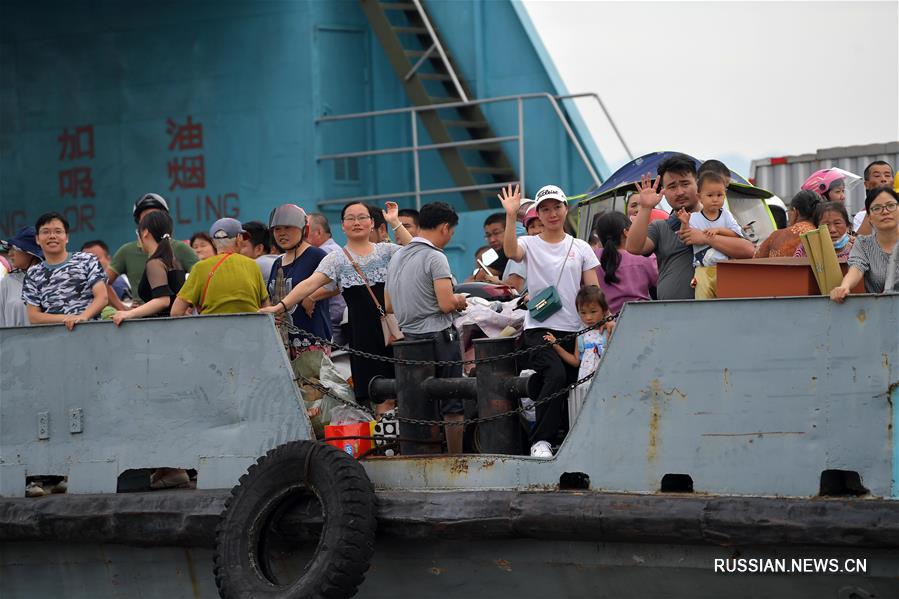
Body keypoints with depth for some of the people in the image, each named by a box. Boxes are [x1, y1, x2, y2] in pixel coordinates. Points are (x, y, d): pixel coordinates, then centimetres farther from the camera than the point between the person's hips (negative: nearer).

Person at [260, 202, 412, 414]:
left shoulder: (386, 251, 11)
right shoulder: (337, 259, 6)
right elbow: (310, 284, -6)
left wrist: (395, 223, -8)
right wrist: (281, 306, -20)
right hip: (364, 331, -2)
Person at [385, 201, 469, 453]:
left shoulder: (396, 258, 12)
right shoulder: (435, 258, -12)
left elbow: (389, 305, 19)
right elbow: (447, 304, -20)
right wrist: (459, 300, 1)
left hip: (410, 338, 8)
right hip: (439, 338, -8)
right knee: (452, 405, -2)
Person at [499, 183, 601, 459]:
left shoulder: (581, 248, 11)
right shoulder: (530, 244, 5)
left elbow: (594, 291, 8)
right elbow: (510, 251, -20)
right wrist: (511, 216, -28)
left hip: (574, 330, 3)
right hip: (539, 328, -3)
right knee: (556, 375, -28)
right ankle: (541, 441, -24)